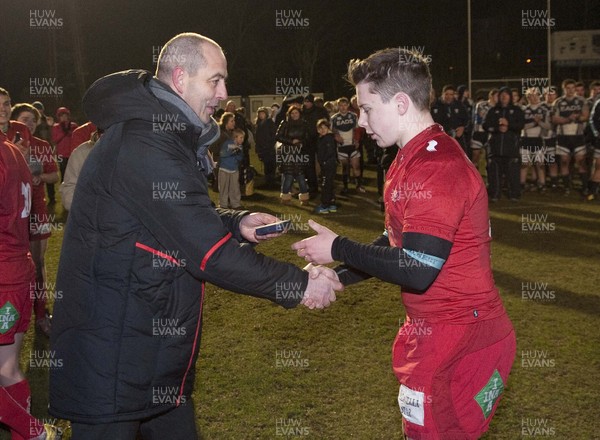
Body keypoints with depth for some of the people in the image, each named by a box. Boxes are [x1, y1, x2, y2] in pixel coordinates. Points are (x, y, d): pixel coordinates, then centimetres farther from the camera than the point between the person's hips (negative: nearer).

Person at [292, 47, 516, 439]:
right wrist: (338, 276, 6)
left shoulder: (435, 167, -22)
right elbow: (398, 242, 16)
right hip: (434, 332, 10)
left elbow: (416, 271, -26)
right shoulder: (413, 158, 11)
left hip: (458, 341, -10)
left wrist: (337, 249, -15)